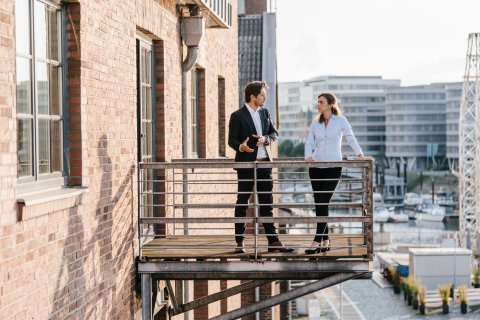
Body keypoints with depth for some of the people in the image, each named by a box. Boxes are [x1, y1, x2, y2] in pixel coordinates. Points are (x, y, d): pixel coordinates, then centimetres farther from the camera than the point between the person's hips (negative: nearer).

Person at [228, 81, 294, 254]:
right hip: (246, 163, -5)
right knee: (242, 202, 2)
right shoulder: (237, 116, -7)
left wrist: (265, 139, -8)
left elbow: (274, 133, 15)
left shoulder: (265, 112, 11)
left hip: (264, 163, 6)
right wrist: (241, 147, -30)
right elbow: (231, 140, -9)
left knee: (267, 203, 7)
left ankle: (273, 241, 9)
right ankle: (239, 241, 7)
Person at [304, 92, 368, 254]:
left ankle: (317, 241, -11)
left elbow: (351, 138, -3)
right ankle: (325, 240, 13)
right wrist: (308, 155, -13)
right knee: (319, 204, 3)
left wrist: (360, 154, -16)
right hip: (316, 166, 4)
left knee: (323, 203, -11)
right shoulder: (315, 122, 8)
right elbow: (309, 142, 6)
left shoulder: (340, 120, -1)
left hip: (333, 166, -4)